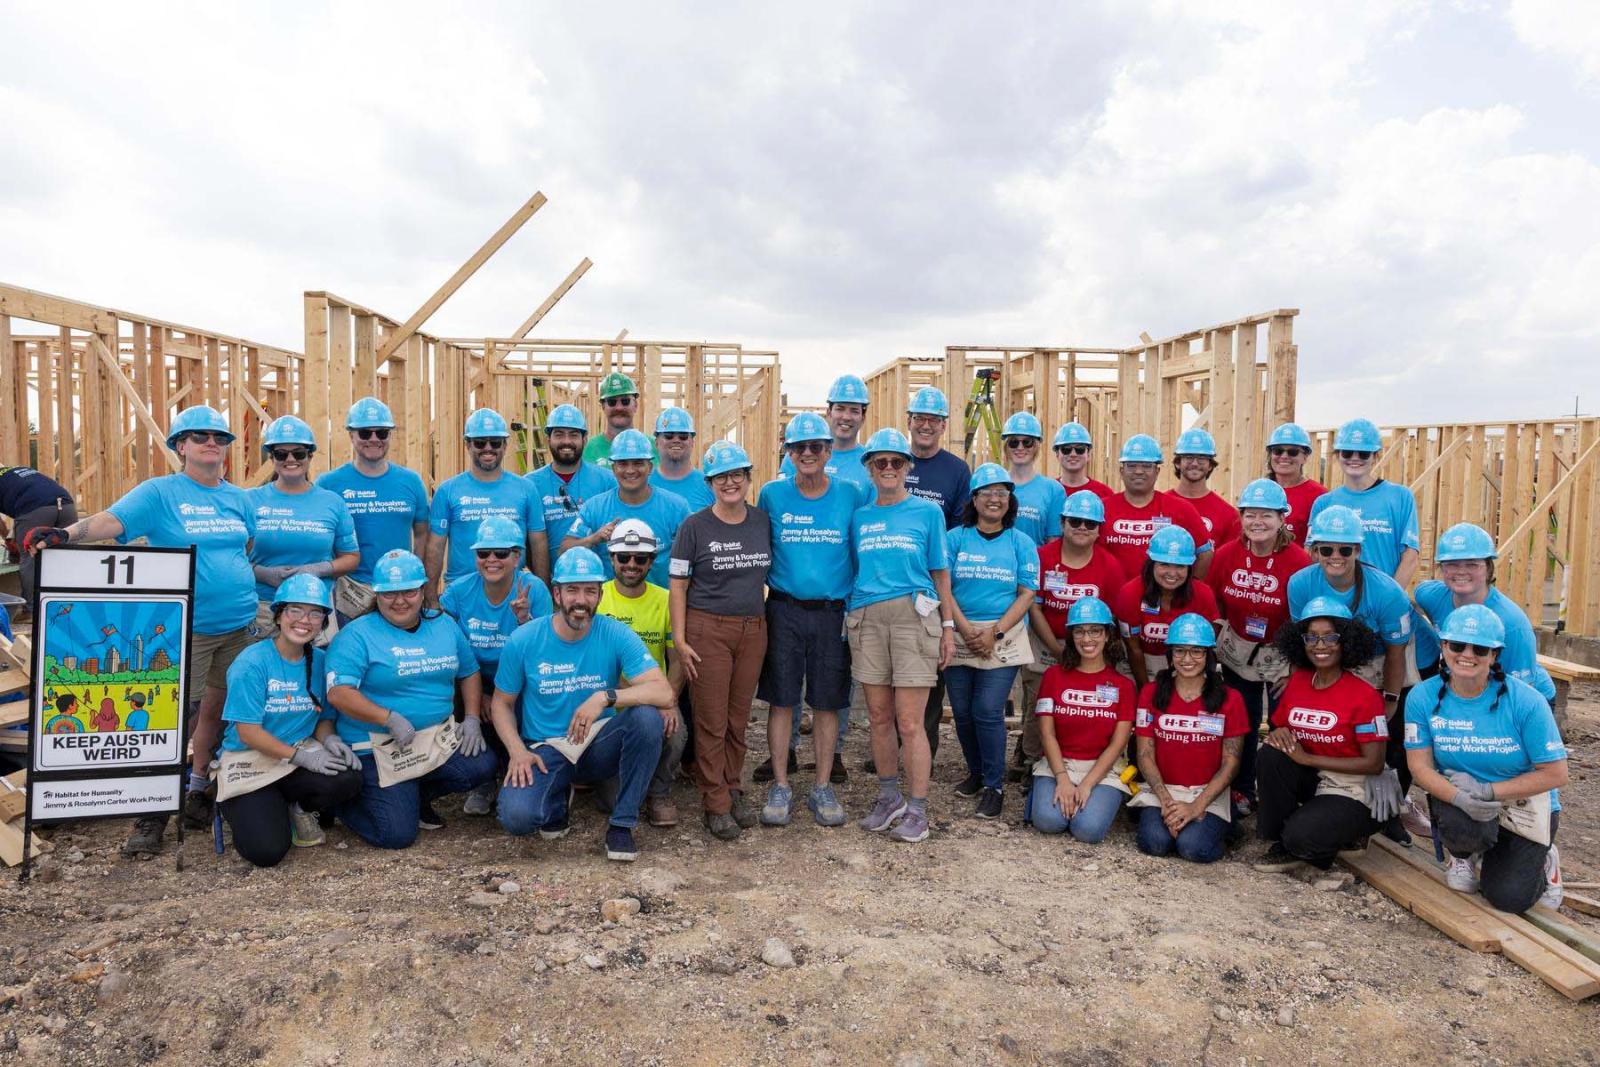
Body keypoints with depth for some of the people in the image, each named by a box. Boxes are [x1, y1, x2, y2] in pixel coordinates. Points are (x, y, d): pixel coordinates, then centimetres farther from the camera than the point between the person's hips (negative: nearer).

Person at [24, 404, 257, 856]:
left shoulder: (239, 498, 12)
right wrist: (66, 534, -36)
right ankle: (152, 813, 9)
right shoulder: (160, 492, -4)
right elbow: (111, 520, -19)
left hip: (239, 627, 5)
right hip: (185, 630, -5)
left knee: (216, 710, 13)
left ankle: (197, 790, 30)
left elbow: (256, 551, 20)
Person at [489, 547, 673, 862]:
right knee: (516, 817, -28)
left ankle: (622, 822, -11)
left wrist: (606, 697, -33)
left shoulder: (617, 635, -11)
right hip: (546, 750, 0)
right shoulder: (523, 640, -8)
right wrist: (517, 750, -12)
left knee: (648, 717, -30)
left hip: (599, 744, 0)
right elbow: (502, 703, 5)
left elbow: (664, 693, -21)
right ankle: (558, 800, 12)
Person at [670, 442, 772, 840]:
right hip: (708, 630, -3)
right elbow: (678, 585, -3)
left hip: (753, 629, 3)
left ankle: (733, 790, 26)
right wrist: (679, 640, -9)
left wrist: (768, 621, 10)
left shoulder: (763, 522, 6)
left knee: (739, 719, 10)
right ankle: (716, 804, 12)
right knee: (711, 721, 1)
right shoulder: (694, 526, -4)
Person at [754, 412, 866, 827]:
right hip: (784, 610, 0)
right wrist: (767, 587, 3)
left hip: (833, 612, 0)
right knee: (781, 699, 5)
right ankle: (780, 786, 17)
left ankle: (823, 787, 20)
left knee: (828, 702, 7)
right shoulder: (772, 494, 1)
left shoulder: (851, 494, 1)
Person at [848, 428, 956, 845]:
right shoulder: (859, 517, 13)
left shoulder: (927, 511, 6)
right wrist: (849, 626, 11)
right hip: (866, 618, 3)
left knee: (910, 721, -4)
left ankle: (917, 809, 7)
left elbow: (940, 572, 7)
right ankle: (889, 798, 25)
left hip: (913, 615, -3)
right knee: (879, 716, 9)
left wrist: (948, 626, 3)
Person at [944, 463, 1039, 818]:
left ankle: (994, 786, 8)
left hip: (1003, 639, -1)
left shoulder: (1022, 543, 5)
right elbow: (943, 586, -2)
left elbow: (1026, 594, -1)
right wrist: (964, 628, -14)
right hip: (959, 636, 2)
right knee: (962, 712, 8)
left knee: (988, 712, -7)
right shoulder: (956, 538, 5)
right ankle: (976, 772, 30)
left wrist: (994, 632, -13)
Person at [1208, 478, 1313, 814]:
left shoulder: (1298, 561, -20)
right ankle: (1241, 792, 32)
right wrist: (1212, 642, 2)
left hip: (1282, 656, -3)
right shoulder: (1226, 554, -10)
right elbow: (1212, 604, 3)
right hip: (1237, 653, 3)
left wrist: (1294, 667, -11)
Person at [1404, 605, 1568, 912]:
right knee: (1461, 827, -35)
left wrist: (1489, 791, -22)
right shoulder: (1423, 697, -14)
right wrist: (1459, 797, -31)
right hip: (1457, 793, 1)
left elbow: (1556, 774, -14)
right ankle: (1465, 856, 6)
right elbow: (1420, 766, -12)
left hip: (1524, 801, -1)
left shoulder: (1526, 701, -19)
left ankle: (1541, 859, 25)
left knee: (1509, 898, -12)